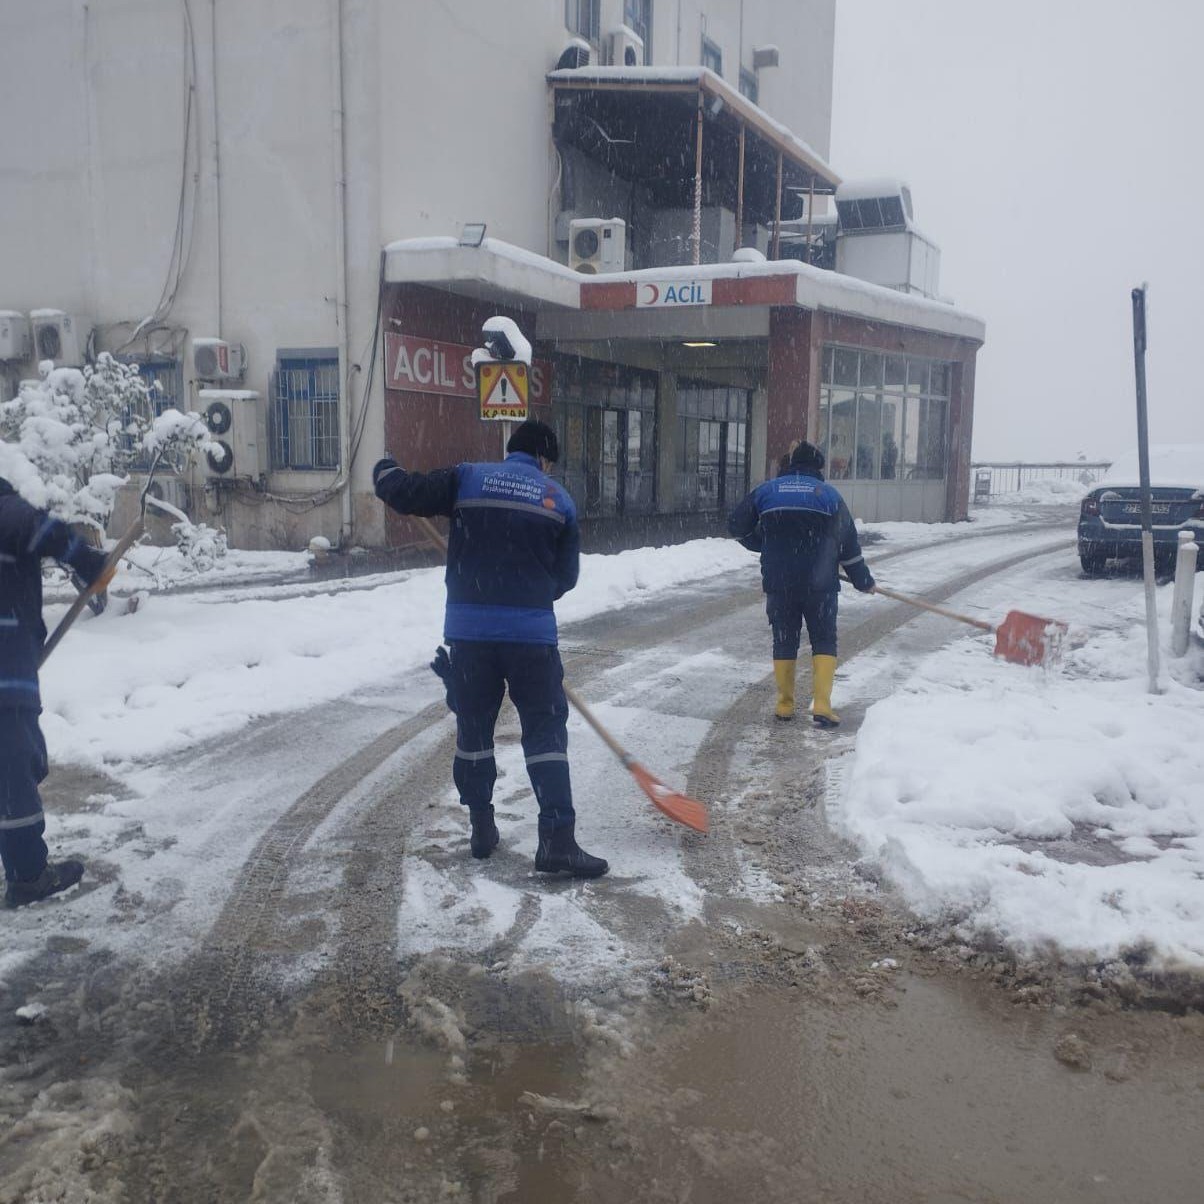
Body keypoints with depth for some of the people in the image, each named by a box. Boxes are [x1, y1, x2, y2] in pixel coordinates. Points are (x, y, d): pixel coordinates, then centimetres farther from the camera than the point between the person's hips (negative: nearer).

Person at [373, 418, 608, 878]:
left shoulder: (467, 478, 3)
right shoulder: (559, 500, 6)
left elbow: (404, 493, 1)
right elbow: (565, 576, 11)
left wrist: (385, 471, 23)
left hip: (468, 629, 1)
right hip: (532, 632, -1)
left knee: (474, 726, 16)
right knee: (545, 729, 4)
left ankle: (482, 828, 24)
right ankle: (557, 840, -2)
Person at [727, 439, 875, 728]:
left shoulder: (766, 491, 5)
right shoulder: (829, 495, 3)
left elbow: (737, 525, 10)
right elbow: (848, 543, 5)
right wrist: (863, 580, 17)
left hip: (778, 583, 1)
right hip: (820, 584, -1)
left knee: (784, 642, 12)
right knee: (824, 642, 7)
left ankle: (785, 705, 15)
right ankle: (821, 707, -4)